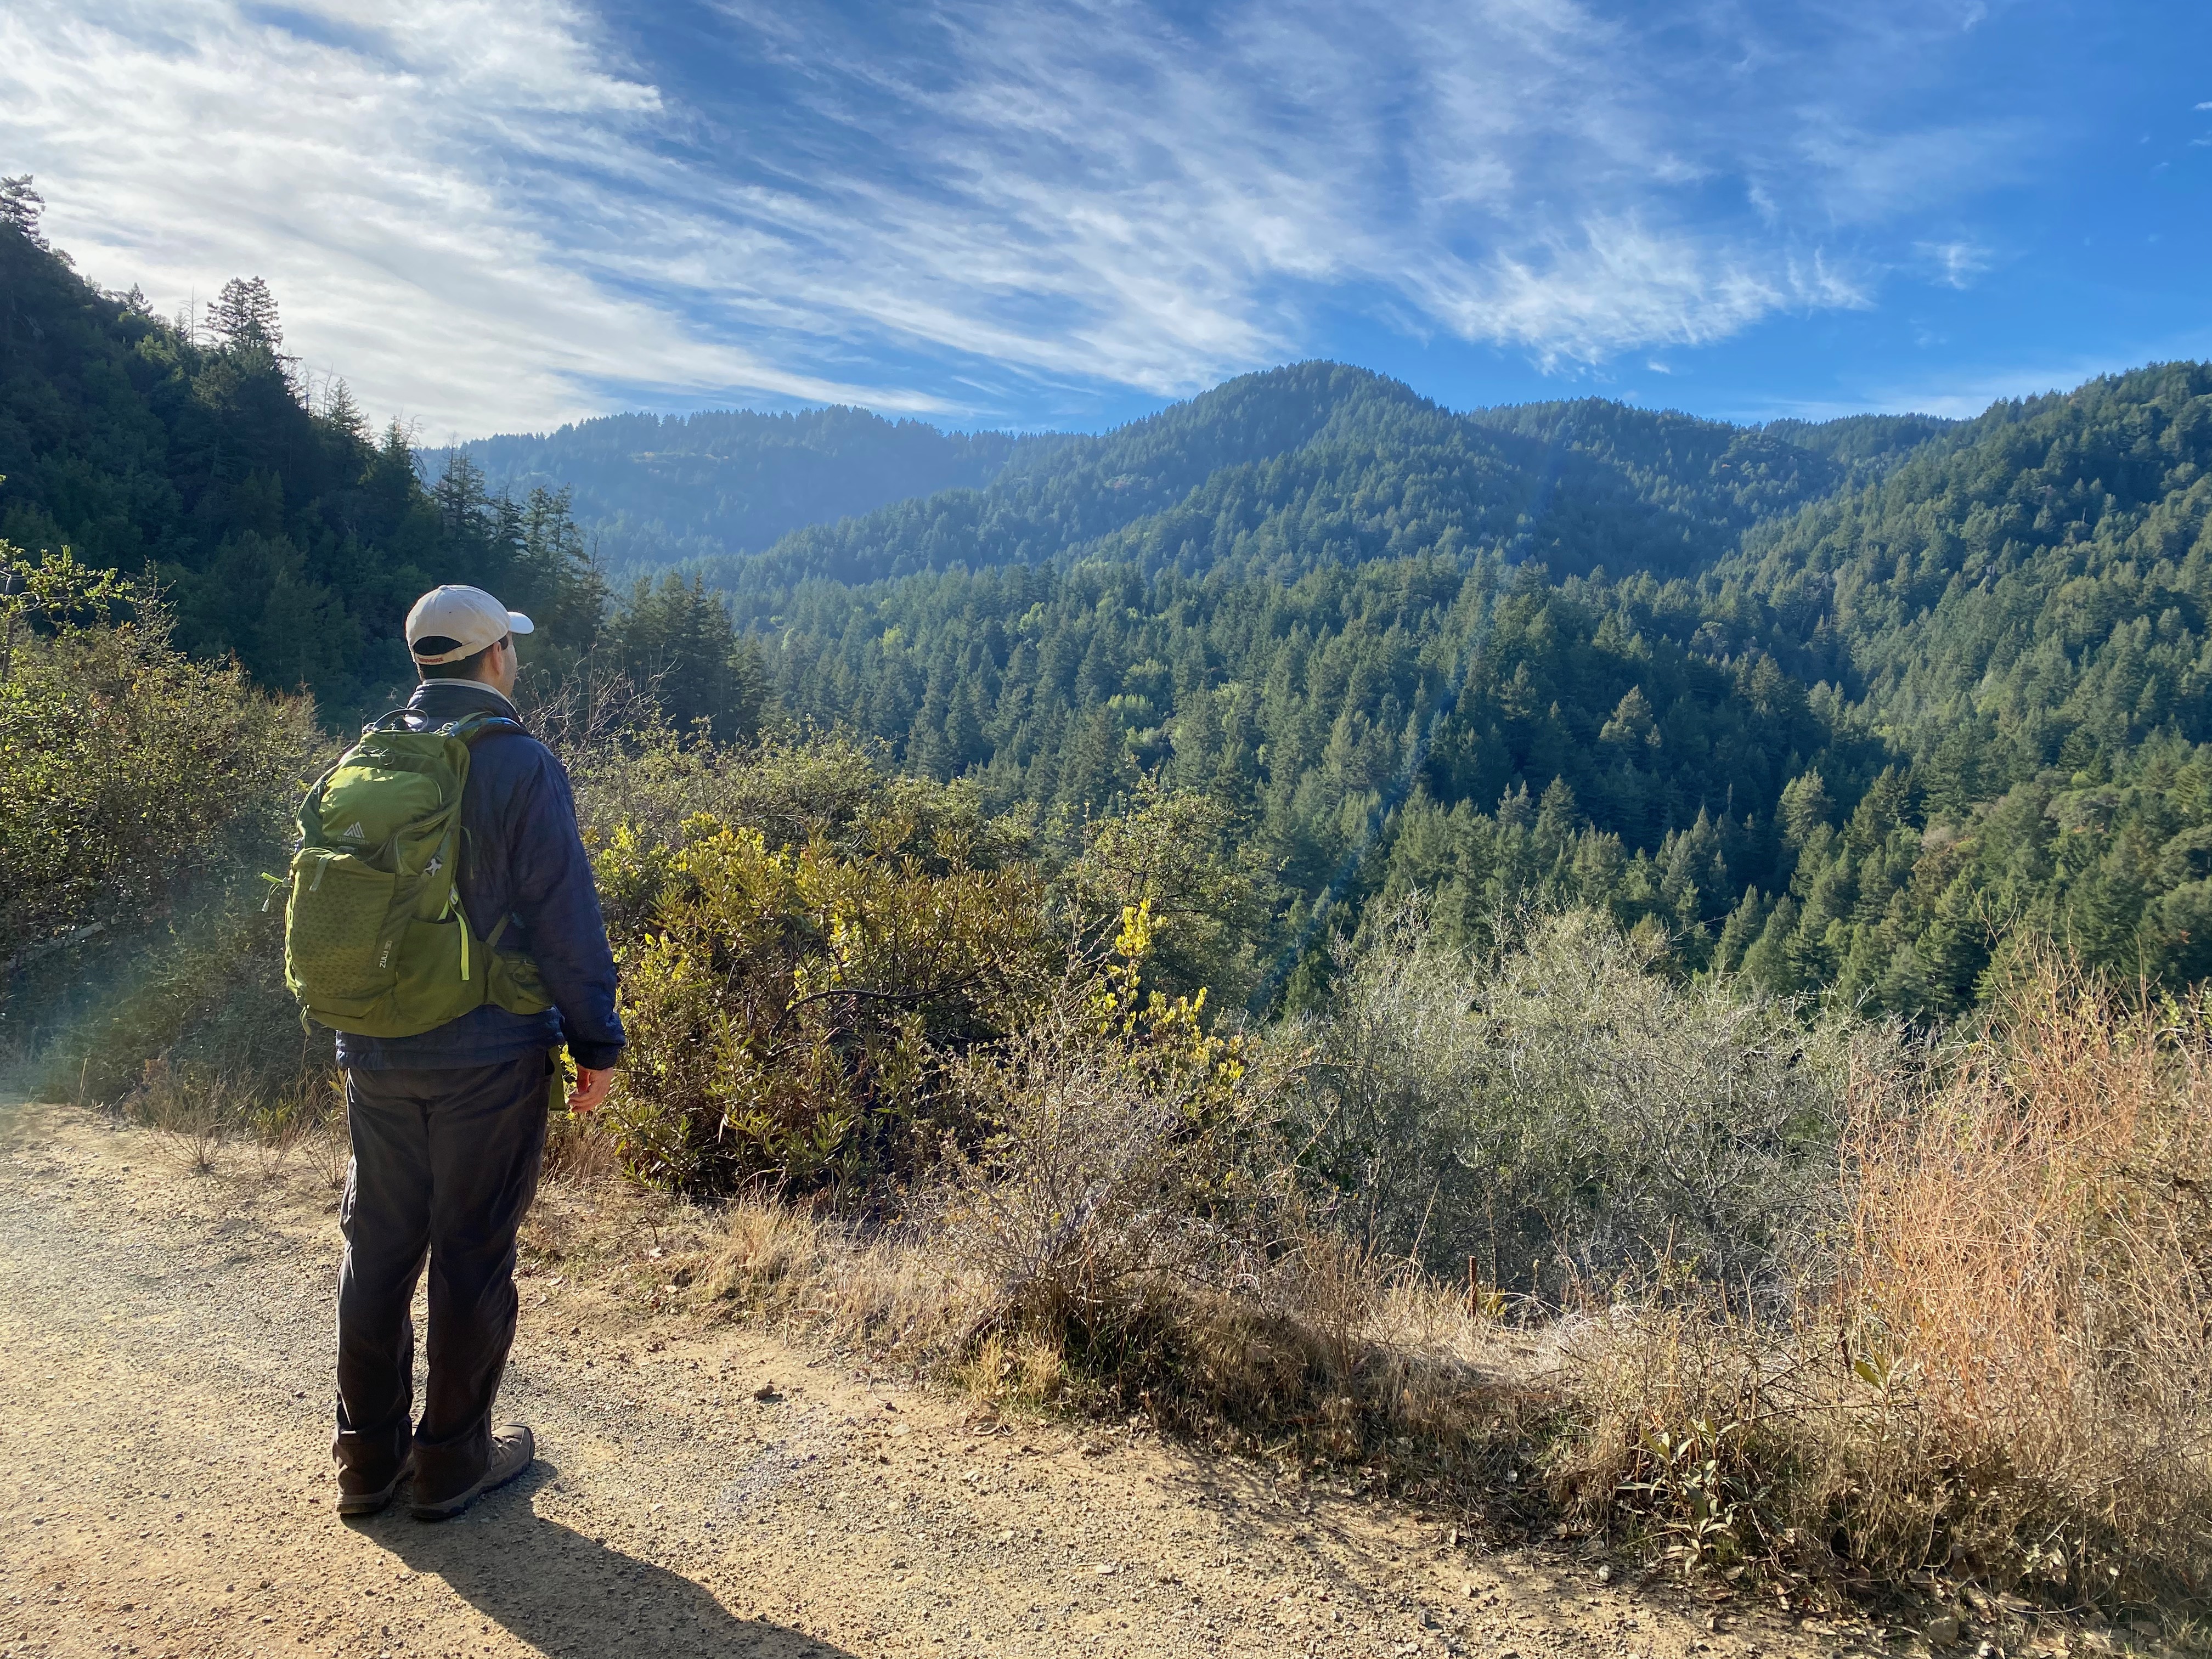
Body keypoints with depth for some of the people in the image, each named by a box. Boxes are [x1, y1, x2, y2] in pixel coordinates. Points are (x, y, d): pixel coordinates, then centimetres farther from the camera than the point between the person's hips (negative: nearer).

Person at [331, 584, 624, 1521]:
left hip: (377, 1057, 6)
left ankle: (367, 1456, 28)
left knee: (377, 1247, 16)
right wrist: (596, 1041, -6)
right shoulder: (520, 766, -13)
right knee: (472, 1255, 6)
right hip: (491, 1058, -5)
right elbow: (564, 917, -14)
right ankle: (452, 1461, 19)